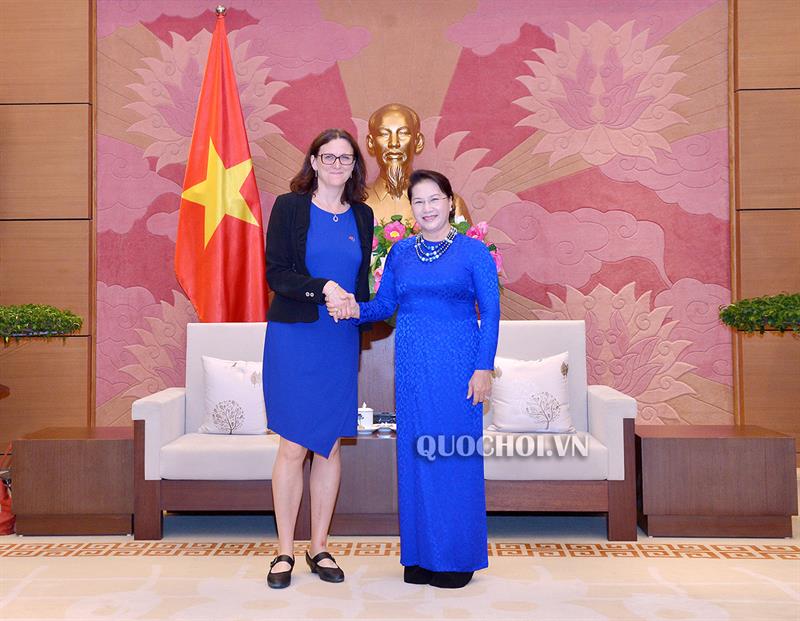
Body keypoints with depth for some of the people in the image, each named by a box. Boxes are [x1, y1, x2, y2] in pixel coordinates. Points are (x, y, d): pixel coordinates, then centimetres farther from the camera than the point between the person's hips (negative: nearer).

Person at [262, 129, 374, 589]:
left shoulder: (362, 215, 12)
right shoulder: (290, 206, 1)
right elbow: (276, 274, -7)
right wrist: (323, 288, -20)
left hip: (342, 343, 4)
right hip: (294, 339, -3)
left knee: (331, 445, 8)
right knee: (294, 447, -1)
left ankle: (320, 547, 21)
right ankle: (285, 551, 14)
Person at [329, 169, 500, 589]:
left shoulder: (473, 251, 0)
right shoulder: (400, 252, 11)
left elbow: (491, 312, -3)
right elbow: (385, 304, 11)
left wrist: (484, 368, -9)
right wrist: (355, 310, -9)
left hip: (457, 364, -4)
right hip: (411, 365, 4)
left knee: (456, 453, 0)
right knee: (414, 453, 8)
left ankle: (458, 557, 16)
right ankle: (420, 554, 21)